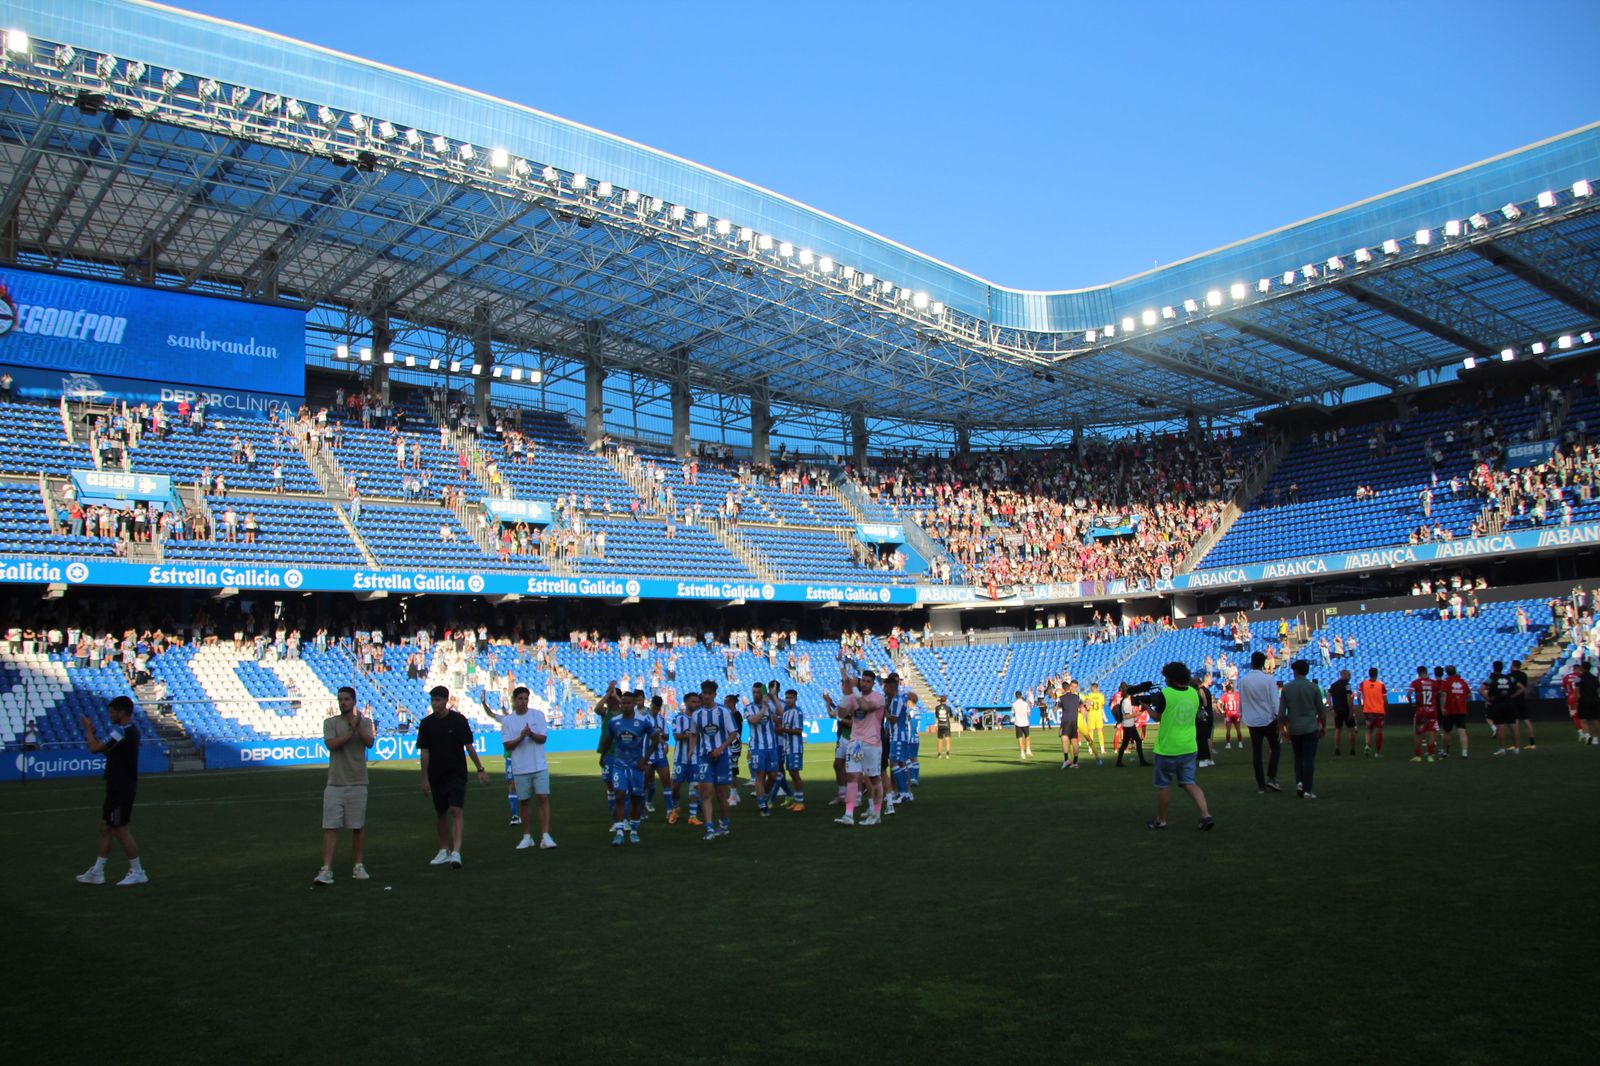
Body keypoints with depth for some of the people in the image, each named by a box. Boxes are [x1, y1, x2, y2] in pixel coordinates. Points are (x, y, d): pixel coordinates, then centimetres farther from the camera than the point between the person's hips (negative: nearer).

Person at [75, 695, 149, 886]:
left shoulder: (120, 731, -18)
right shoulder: (131, 730, 12)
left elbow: (95, 748, -18)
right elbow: (109, 752, 19)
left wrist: (88, 730, -3)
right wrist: (93, 735, 11)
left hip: (120, 789, -10)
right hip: (119, 789, 10)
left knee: (120, 830, -3)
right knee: (106, 827, 15)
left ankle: (138, 872, 3)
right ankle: (97, 872, 22)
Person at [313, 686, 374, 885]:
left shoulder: (365, 722, 6)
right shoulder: (330, 723, 4)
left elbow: (370, 742, -11)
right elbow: (330, 744, -13)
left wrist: (358, 727, -23)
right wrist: (352, 730, -15)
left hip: (358, 783, 1)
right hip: (335, 784, -1)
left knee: (358, 826, 6)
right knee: (330, 826, -5)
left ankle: (358, 866, 18)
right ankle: (326, 870, -6)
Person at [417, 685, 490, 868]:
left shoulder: (458, 720, -6)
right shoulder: (426, 723, 1)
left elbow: (469, 746, -3)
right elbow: (424, 752, 3)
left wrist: (480, 769, -5)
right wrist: (425, 779, 1)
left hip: (457, 774, -3)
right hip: (436, 776, 4)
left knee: (456, 811, -14)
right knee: (440, 813, 12)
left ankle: (456, 852, -19)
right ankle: (444, 851, 24)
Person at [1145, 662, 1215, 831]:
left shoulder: (1164, 694, -15)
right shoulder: (1194, 693, 3)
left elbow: (1157, 717, -3)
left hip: (1167, 749, -5)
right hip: (1189, 748, 5)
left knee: (1163, 786, 9)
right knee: (1189, 783, 10)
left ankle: (1160, 820, 21)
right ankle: (1206, 815, -5)